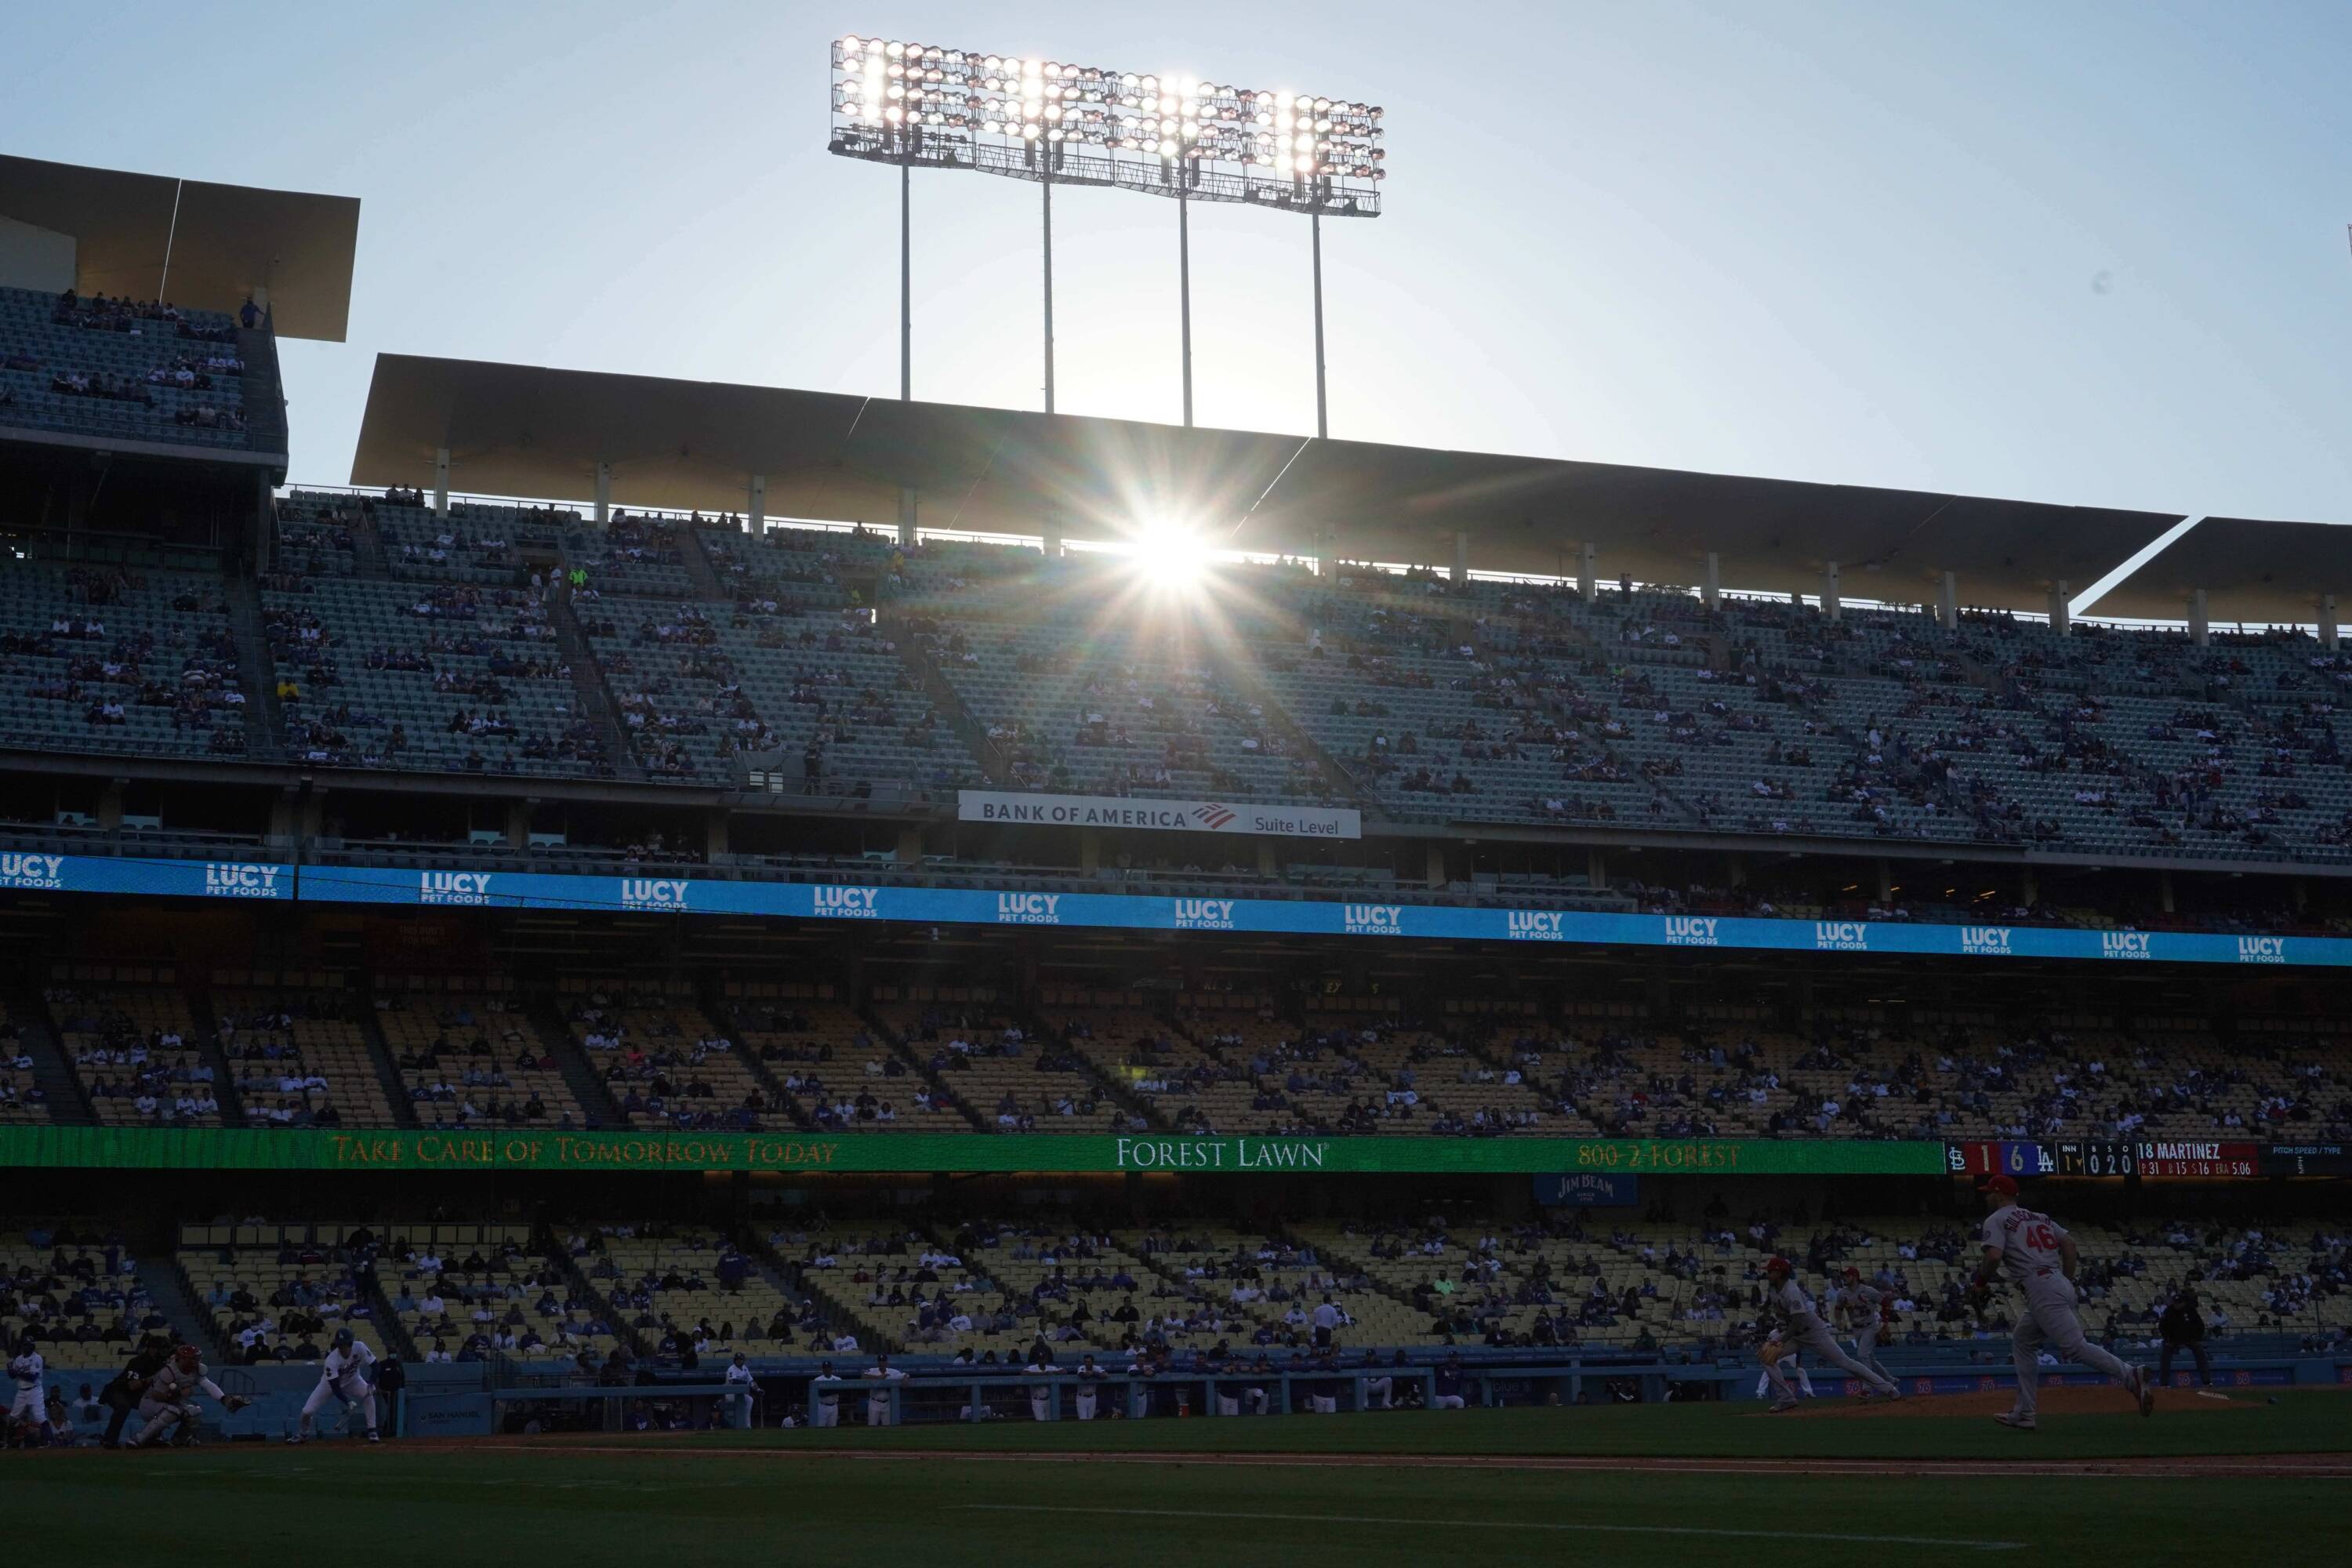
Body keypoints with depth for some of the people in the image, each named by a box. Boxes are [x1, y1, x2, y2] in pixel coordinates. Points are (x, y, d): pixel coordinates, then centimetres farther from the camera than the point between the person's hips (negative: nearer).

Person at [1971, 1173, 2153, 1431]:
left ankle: (2131, 1376, -32)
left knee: (2074, 1346, -17)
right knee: (2022, 1343, 19)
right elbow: (2069, 1243, 15)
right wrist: (2067, 1282, 16)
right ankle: (2023, 1415, 18)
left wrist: (1980, 1283, 3)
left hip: (2041, 1291, -9)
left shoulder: (1996, 1220, 3)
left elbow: (1994, 1256, -13)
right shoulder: (2040, 1217, 26)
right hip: (2061, 1287, 9)